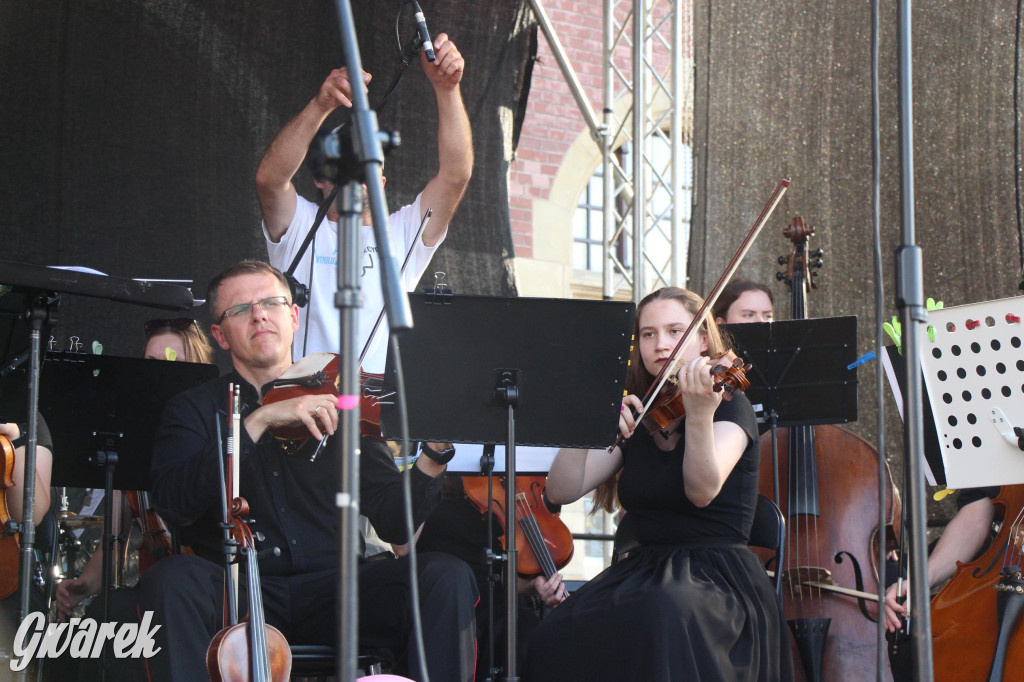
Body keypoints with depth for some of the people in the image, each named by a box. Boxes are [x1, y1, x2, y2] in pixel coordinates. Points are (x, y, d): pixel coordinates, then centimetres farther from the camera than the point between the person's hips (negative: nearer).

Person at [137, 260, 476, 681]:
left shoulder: (340, 408, 15)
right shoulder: (195, 409, 11)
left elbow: (392, 522, 6)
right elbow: (174, 503, -9)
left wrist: (429, 465, -15)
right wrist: (258, 420, -15)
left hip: (331, 590, 2)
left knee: (448, 576, -23)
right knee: (170, 579, -33)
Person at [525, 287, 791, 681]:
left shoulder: (732, 406, 0)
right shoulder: (634, 417, 15)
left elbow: (703, 490, -22)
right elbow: (561, 491, 3)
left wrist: (699, 414, -39)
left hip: (716, 574, -4)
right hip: (640, 571, 4)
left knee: (667, 621, -40)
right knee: (556, 637, -27)